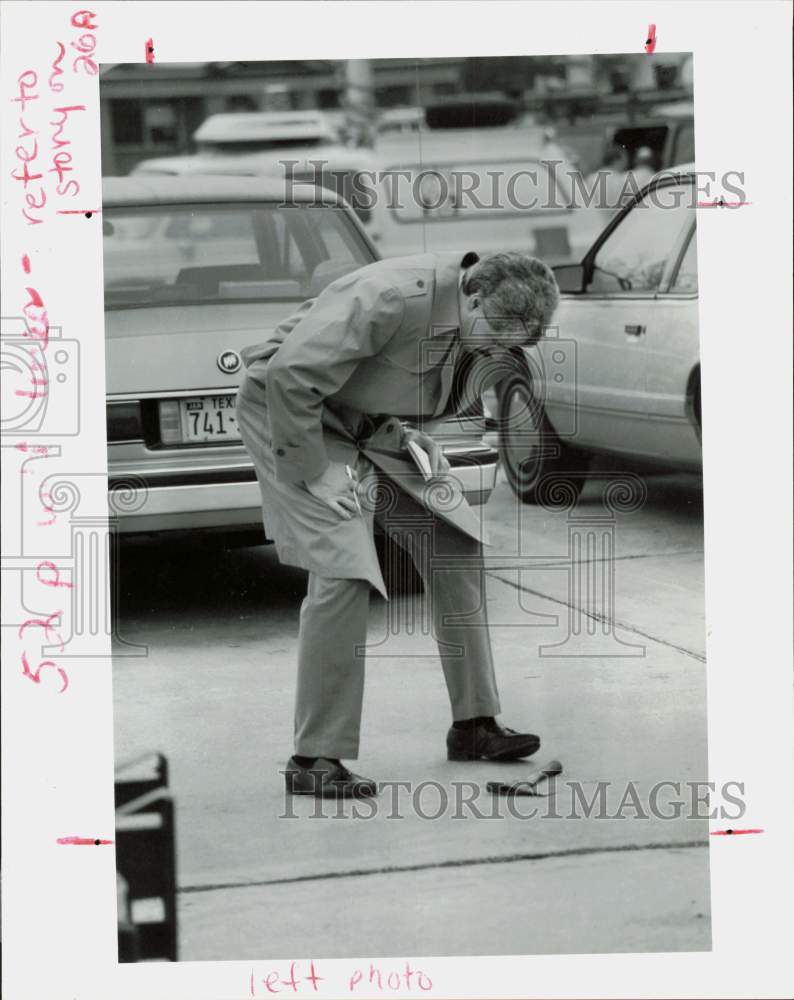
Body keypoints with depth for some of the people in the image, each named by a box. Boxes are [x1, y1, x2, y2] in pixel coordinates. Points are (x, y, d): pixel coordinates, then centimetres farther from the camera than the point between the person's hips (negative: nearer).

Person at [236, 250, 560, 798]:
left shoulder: (473, 331, -5)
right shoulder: (391, 299, -33)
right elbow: (289, 373, -33)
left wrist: (416, 436, -3)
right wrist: (317, 473, -28)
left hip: (378, 423, 9)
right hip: (292, 414, -8)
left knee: (456, 548, 4)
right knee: (343, 574, -20)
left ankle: (475, 723, 15)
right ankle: (314, 759, -13)